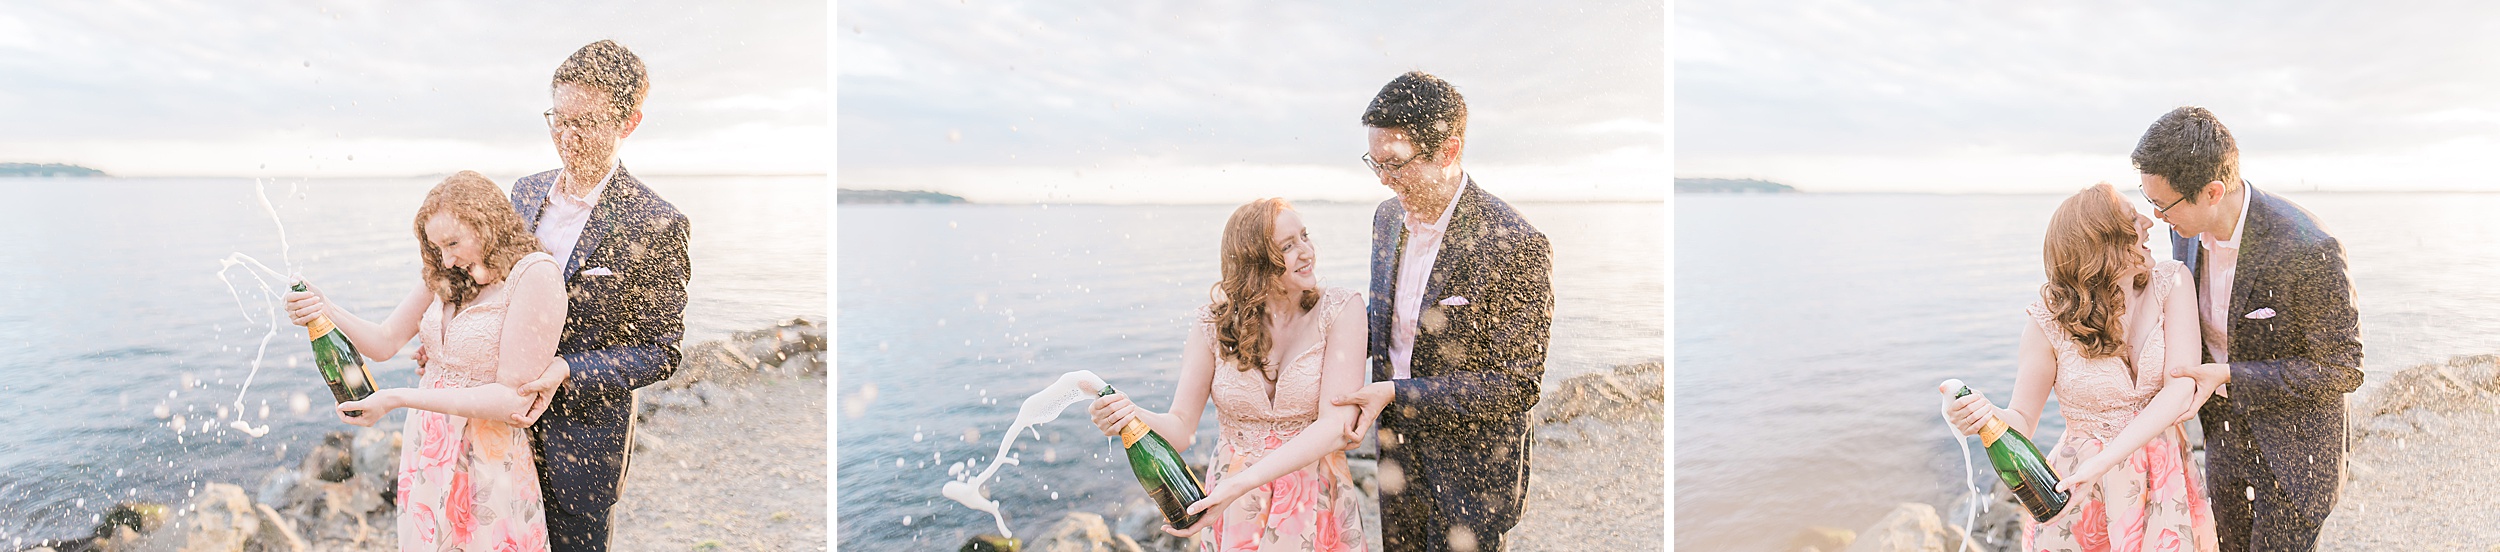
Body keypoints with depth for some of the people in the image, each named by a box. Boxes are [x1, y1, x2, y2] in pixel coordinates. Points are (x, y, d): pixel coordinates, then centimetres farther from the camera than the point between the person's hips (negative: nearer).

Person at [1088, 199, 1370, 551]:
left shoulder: (1340, 310, -11)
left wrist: (1240, 484, -30)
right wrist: (1133, 417, -29)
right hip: (1237, 516, 1)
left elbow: (1336, 425, -20)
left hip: (1317, 507, -1)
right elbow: (1181, 429, -7)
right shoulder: (1215, 325, -5)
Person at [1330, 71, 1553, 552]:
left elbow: (1515, 386, -23)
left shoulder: (1515, 246, -24)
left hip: (1471, 468, -6)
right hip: (1398, 447, 7)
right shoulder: (1388, 216, -1)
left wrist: (1397, 393, -26)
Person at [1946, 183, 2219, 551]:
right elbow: (2022, 421, -8)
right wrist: (1988, 417, -34)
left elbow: (2181, 387, -20)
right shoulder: (2050, 323, -15)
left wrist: (2101, 463, -30)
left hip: (2166, 483, 2)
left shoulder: (2170, 283, -11)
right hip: (2079, 493, -2)